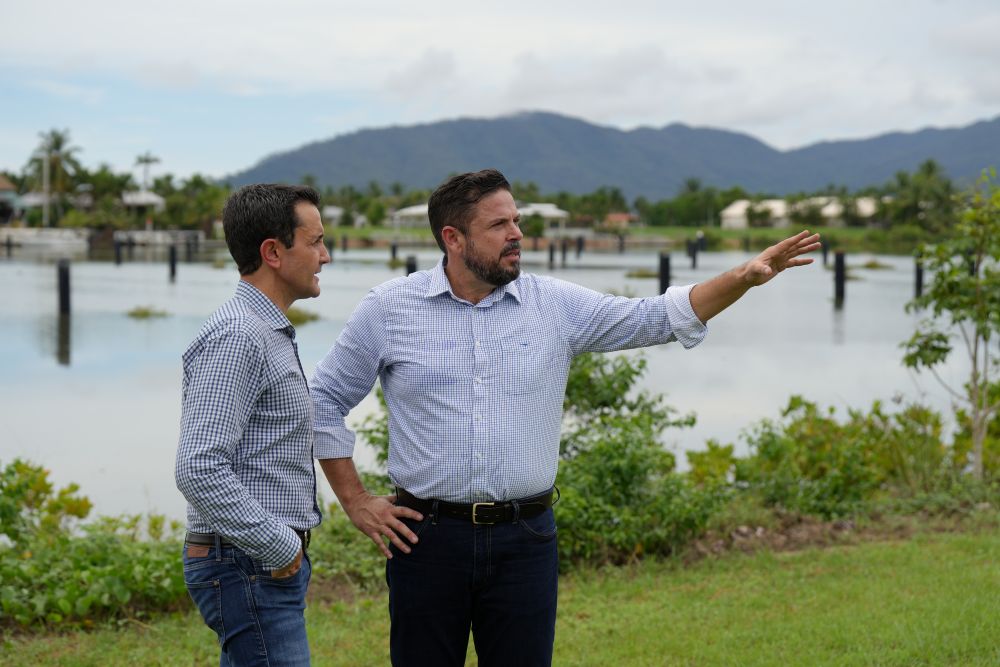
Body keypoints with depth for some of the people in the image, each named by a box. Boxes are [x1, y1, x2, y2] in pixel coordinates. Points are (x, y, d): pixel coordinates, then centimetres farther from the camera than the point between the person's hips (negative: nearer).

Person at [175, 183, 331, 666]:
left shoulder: (269, 334, 16)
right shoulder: (236, 337, -17)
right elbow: (199, 470, -26)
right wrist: (279, 547, -18)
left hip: (272, 561, 10)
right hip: (250, 568, -10)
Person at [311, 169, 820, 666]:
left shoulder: (556, 305, 3)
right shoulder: (388, 309, 0)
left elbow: (658, 319, 2)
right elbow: (325, 402, 7)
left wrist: (743, 277, -10)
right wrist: (355, 502, 2)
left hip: (525, 539, 1)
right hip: (428, 535, -1)